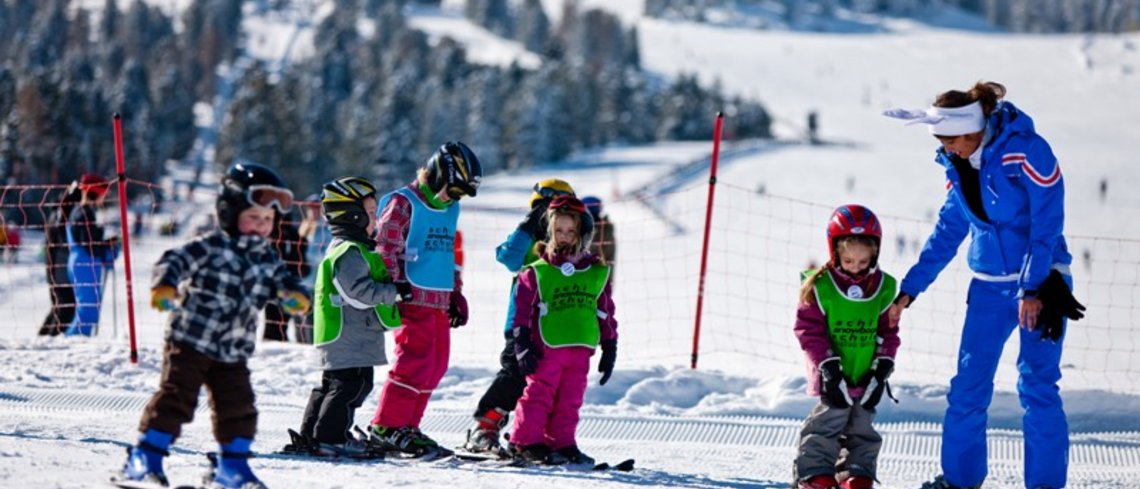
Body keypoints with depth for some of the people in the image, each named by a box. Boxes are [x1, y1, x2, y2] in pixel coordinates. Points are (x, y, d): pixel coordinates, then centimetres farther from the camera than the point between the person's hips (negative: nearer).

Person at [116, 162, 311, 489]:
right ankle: (145, 458, -3)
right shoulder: (211, 247, -9)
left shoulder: (267, 258, 9)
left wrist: (295, 295, -6)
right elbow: (175, 261, -15)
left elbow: (281, 280, 17)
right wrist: (165, 286, -35)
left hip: (234, 351, 6)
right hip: (190, 341, -6)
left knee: (238, 406, 5)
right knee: (175, 398, -8)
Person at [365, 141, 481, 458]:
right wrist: (396, 282, -21)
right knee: (415, 361, -14)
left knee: (436, 366, 8)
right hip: (413, 297, -9)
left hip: (440, 301, 9)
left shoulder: (449, 209, 19)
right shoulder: (404, 203, -6)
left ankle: (406, 426, 14)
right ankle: (386, 427, -9)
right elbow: (385, 245, -12)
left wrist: (457, 294, 24)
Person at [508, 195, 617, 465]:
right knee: (539, 395, -4)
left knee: (570, 400, 7)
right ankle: (526, 442, 2)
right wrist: (522, 345, -8)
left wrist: (609, 349, 13)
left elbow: (605, 313, 15)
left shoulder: (597, 273, 11)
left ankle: (561, 444, 14)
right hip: (546, 348, -4)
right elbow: (522, 309, -1)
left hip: (581, 349, 4)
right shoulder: (537, 272, 0)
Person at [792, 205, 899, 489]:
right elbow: (808, 330, -9)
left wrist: (882, 369, -3)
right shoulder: (820, 286, -10)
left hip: (866, 378, 4)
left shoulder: (883, 287, 1)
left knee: (862, 429, 11)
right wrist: (828, 366, -15)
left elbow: (888, 332, 7)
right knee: (827, 423, -8)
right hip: (833, 379, -4)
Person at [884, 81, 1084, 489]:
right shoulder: (959, 165, 4)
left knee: (1037, 385, -7)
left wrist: (1032, 289, -20)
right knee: (968, 385, 4)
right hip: (989, 286, 6)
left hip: (1039, 282, -6)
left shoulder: (1027, 151, -17)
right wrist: (909, 291, 11)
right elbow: (948, 231, 12)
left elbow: (1047, 223, -17)